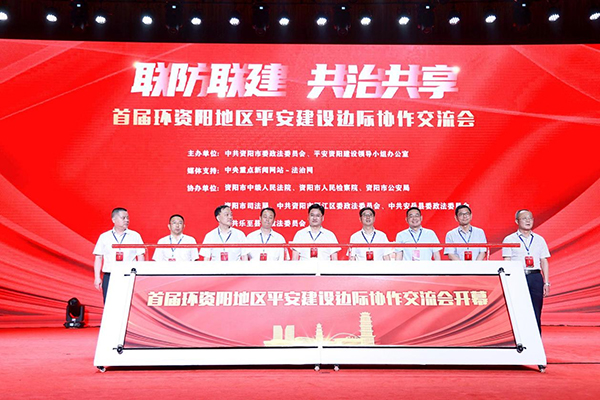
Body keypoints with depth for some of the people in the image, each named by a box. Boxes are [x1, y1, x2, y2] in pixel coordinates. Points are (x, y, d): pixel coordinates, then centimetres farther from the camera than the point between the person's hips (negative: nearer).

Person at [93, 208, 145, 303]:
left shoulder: (135, 236, 7)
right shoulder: (104, 237, 10)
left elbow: (140, 257, 6)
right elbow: (98, 258, 10)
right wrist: (97, 277, 2)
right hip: (109, 277, 1)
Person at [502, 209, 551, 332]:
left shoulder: (539, 239, 15)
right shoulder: (510, 239, 5)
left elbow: (544, 262, 14)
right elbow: (507, 262, 1)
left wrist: (546, 282, 7)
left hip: (536, 277, 3)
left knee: (536, 313, 2)